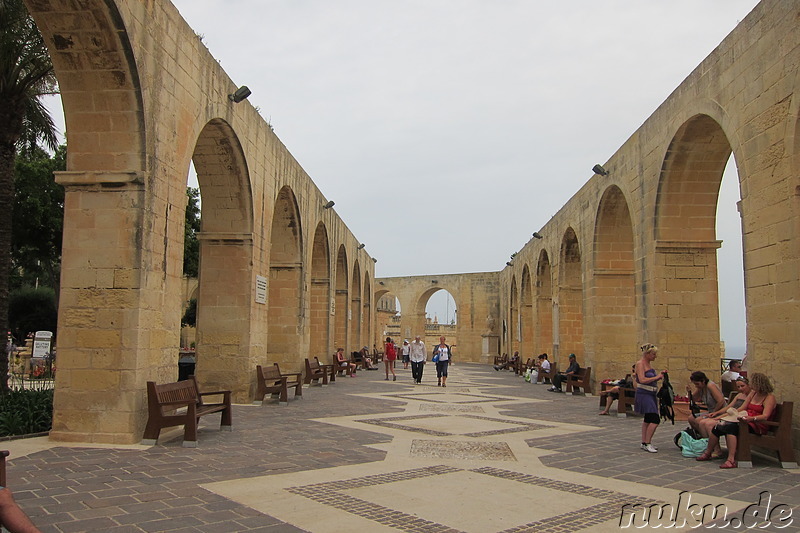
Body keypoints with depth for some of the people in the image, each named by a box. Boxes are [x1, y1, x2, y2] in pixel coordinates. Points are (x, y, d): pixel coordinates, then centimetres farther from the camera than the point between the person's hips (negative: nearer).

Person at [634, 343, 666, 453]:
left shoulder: (649, 363, 13)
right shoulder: (640, 364, -14)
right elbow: (642, 380, -24)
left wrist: (660, 375, 6)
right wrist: (656, 377, -20)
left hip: (651, 394, 10)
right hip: (644, 394, -10)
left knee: (648, 419, 14)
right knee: (655, 419, -14)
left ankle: (644, 442, 23)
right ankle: (647, 444, -8)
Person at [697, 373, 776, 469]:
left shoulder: (769, 397, -5)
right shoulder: (753, 393, 19)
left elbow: (765, 416, -21)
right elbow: (742, 409, 18)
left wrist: (751, 418, -39)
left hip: (757, 427, -7)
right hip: (746, 421, 7)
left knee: (730, 427, -35)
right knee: (717, 427, -13)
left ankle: (731, 460, -41)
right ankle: (707, 454, 0)